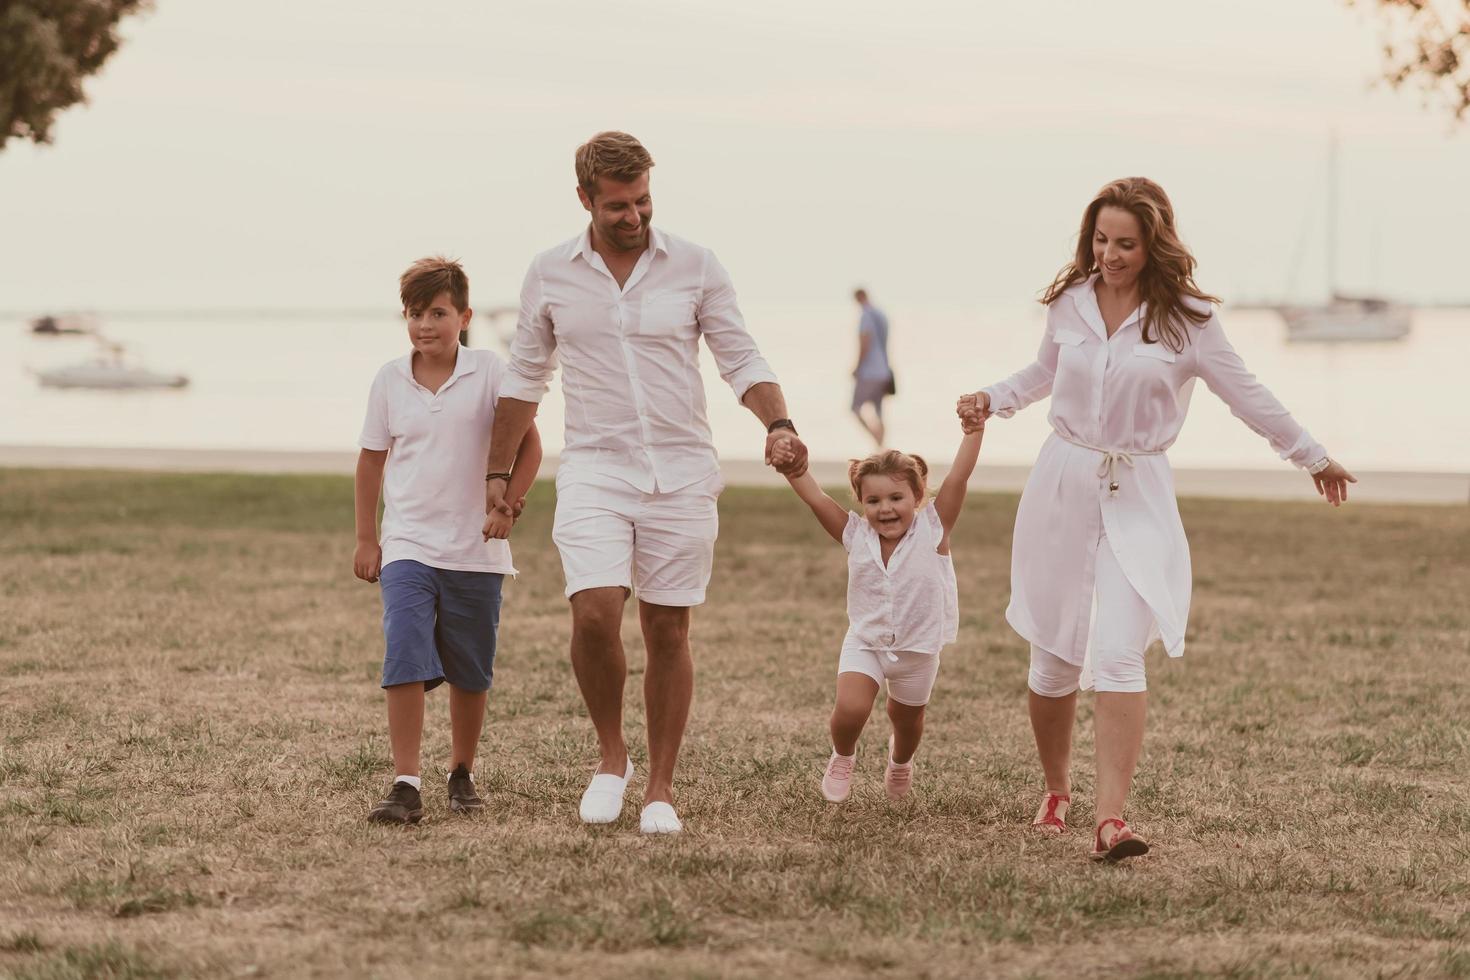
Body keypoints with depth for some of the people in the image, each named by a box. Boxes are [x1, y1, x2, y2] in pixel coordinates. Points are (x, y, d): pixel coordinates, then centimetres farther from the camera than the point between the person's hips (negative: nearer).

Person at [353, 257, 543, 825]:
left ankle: (462, 776, 29)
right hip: (407, 547, 0)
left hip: (476, 550, 0)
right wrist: (365, 538, 10)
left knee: (471, 672, 10)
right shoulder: (389, 380, 2)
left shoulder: (490, 373, -4)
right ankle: (406, 785, -16)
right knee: (405, 661, -16)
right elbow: (372, 459, 11)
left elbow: (528, 443, 2)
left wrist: (509, 505, -10)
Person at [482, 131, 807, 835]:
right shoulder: (550, 275, 4)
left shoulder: (695, 267, 1)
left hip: (681, 473, 0)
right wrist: (498, 473, 14)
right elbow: (525, 378, 14)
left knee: (668, 630, 4)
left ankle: (660, 787, 15)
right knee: (594, 612, -19)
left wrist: (777, 424, -16)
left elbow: (741, 359, 2)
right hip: (594, 468, 0)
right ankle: (611, 756, 4)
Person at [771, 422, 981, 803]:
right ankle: (842, 757, 12)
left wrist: (973, 430, -31)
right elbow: (816, 498, -17)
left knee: (906, 718, 19)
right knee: (850, 708, -21)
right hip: (865, 642, 0)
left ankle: (900, 761, 54)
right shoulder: (856, 535, -11)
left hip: (917, 648, 0)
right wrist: (790, 468, -33)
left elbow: (958, 478, -23)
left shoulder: (932, 531, -16)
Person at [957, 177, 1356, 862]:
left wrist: (1311, 454, 12)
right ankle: (1056, 792, 27)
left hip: (1137, 497, -3)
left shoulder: (1185, 319, -5)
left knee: (1118, 655, -17)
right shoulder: (1070, 303, 3)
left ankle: (1111, 818, -22)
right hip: (1062, 484, 3)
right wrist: (992, 400, 8)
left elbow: (1246, 395, 6)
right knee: (1054, 658, 6)